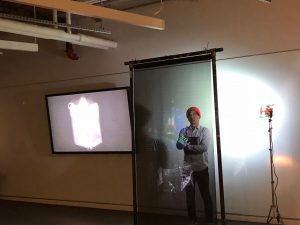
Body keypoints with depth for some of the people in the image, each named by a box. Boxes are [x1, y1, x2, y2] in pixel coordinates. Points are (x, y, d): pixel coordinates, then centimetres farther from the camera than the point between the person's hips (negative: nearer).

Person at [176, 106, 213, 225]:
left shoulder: (204, 130, -3)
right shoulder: (184, 130, 5)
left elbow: (204, 147, -16)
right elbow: (179, 145, -7)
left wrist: (188, 146, -15)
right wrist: (183, 143, -27)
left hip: (201, 168, -2)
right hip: (188, 168, 3)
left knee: (205, 194, 6)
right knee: (189, 194, 11)